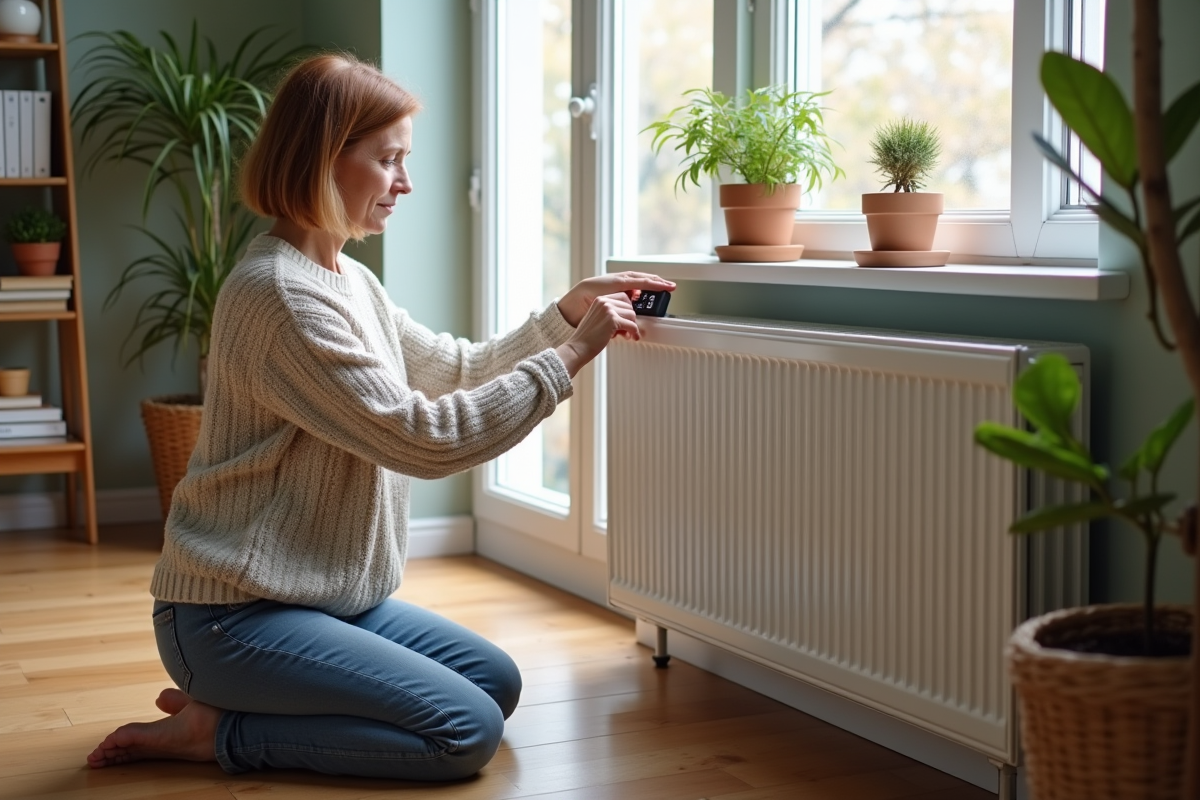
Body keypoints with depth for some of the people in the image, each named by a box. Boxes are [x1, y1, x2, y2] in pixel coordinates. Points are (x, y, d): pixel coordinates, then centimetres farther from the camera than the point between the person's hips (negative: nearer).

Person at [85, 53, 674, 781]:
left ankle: (230, 694, 12)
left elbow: (459, 372, 18)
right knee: (467, 730, -15)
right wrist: (570, 356, -18)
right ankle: (215, 728, -4)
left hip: (328, 595, 10)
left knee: (496, 683, 12)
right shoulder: (280, 296, -22)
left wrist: (566, 315, 5)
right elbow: (427, 438, -24)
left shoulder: (350, 282, 9)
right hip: (235, 613, -10)